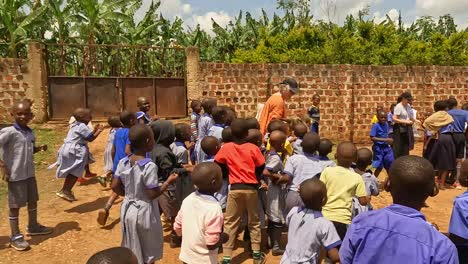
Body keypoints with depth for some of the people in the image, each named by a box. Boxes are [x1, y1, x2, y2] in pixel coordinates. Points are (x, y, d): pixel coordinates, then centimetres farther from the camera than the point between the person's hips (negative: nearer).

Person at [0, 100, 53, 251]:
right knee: (15, 205, 3)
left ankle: (33, 227, 38)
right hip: (15, 175, -7)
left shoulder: (30, 133, 5)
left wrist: (40, 148, -1)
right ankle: (15, 237, 17)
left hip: (30, 174, 7)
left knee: (33, 200, 19)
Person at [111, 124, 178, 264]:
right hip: (144, 212, -6)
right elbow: (153, 194, -22)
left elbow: (115, 187, 0)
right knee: (148, 252, 16)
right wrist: (168, 181, -11)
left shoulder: (123, 162, -5)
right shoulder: (149, 166, -24)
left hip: (128, 209, 6)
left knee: (131, 251, 23)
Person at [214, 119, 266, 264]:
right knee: (254, 222, 15)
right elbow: (261, 168, 2)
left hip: (235, 189, 0)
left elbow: (218, 165, 3)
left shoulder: (226, 148, -5)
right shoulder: (253, 148, -6)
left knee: (230, 223, 7)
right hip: (251, 188, 1)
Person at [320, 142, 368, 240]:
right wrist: (368, 197, 18)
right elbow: (363, 201, -3)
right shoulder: (357, 178, -4)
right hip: (342, 219, 0)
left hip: (324, 216, 1)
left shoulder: (327, 171, -5)